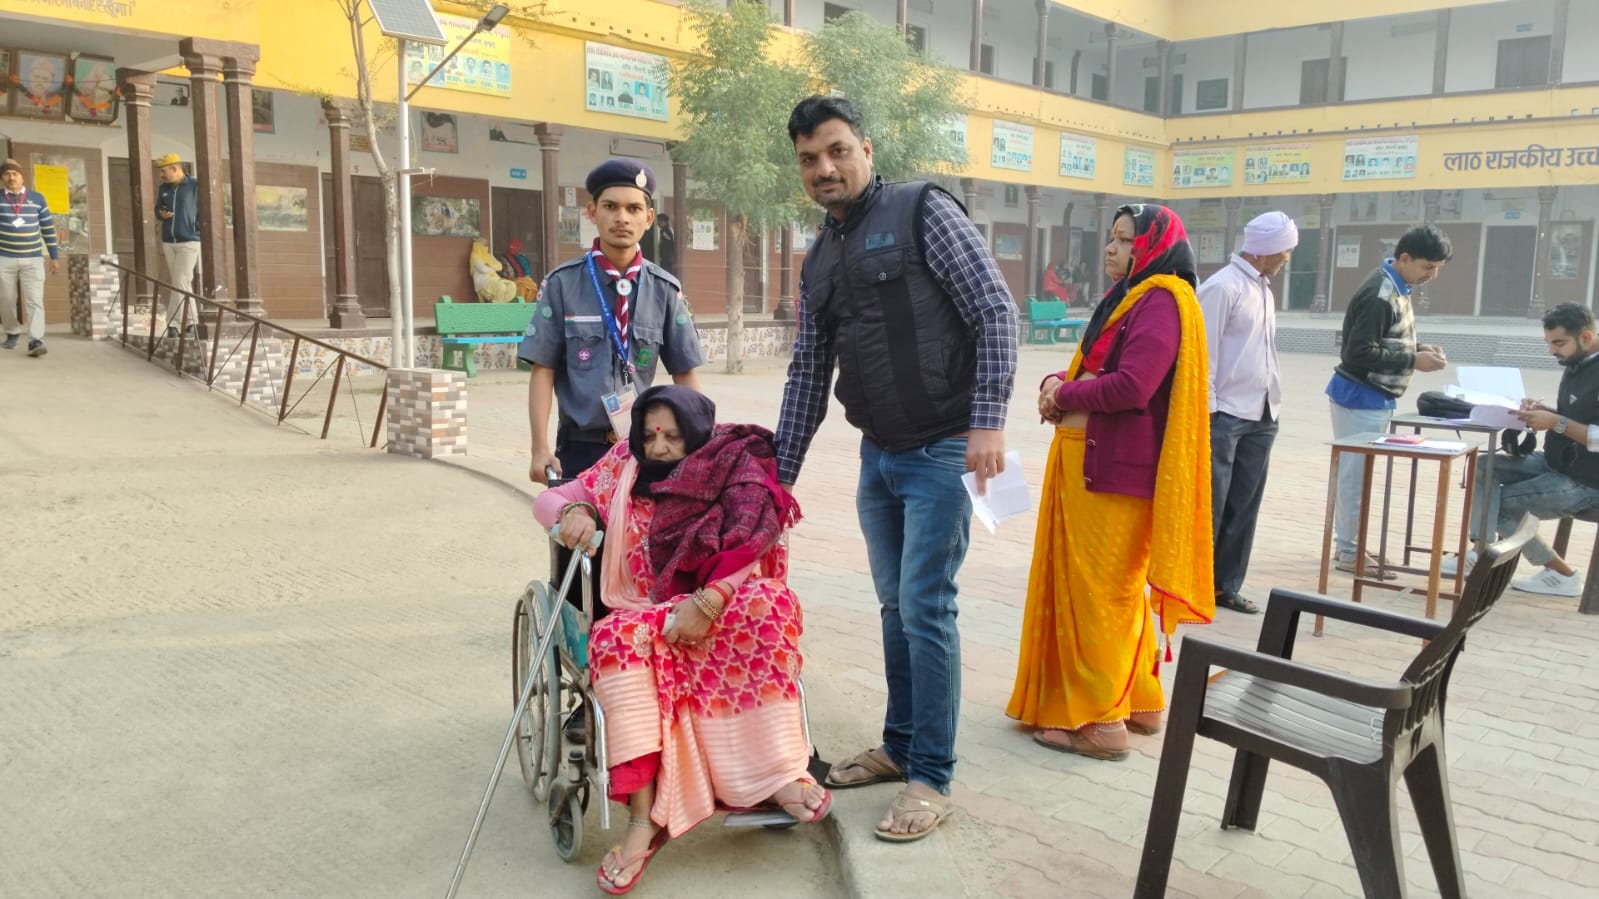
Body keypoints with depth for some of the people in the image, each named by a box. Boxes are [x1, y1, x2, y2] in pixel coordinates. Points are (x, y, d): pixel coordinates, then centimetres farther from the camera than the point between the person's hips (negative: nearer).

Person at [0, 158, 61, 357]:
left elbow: (48, 229, 8)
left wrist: (54, 256, 7)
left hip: (33, 259, -1)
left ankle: (35, 340, -15)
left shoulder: (37, 198, 5)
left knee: (35, 301, -10)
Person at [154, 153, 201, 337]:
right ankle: (193, 321, 15)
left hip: (189, 242, -6)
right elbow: (157, 209, 21)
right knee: (184, 284, 8)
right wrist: (161, 214, -2)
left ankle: (173, 324, -7)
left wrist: (201, 233, -12)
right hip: (168, 242, 6)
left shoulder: (195, 186, -4)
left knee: (180, 283, -10)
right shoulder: (163, 188, 13)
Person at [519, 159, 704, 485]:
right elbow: (543, 370, -4)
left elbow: (685, 374, 6)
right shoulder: (562, 284, -3)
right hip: (580, 449, -1)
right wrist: (541, 449, -11)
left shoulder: (665, 290, 2)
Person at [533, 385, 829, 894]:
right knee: (619, 638, -33)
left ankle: (779, 773, -30)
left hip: (725, 610, -1)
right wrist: (573, 512, -13)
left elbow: (751, 548, -16)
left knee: (768, 603, -34)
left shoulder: (736, 470, -2)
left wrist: (707, 603, -30)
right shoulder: (624, 468, 7)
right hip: (648, 615, 2)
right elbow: (551, 499, 12)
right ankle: (643, 817, -38)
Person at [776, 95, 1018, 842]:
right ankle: (899, 746, 30)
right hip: (878, 454, 7)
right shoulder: (818, 262, 13)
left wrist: (987, 422, -21)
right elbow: (808, 374, 17)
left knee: (925, 609, -5)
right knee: (894, 605, 15)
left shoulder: (922, 212, -7)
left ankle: (931, 779, 8)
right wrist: (780, 473, 16)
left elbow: (996, 311, -12)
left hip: (941, 451, -7)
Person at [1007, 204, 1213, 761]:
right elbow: (1090, 370, 19)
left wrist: (1065, 396, -9)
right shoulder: (1128, 299, 20)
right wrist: (1058, 384, -3)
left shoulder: (1161, 302, -13)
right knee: (1114, 589, 16)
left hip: (1118, 470, -10)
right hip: (1089, 463, 10)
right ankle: (1137, 701, 27)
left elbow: (1131, 387, -23)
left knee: (1099, 590, -4)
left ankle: (1101, 721, 5)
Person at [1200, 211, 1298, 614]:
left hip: (1260, 417, 8)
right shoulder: (1222, 287, -11)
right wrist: (1205, 411, -15)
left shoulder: (1264, 288, 15)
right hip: (1224, 416, -8)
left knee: (1243, 508, 10)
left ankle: (1226, 585, 20)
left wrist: (1273, 404, 13)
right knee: (1208, 507, -2)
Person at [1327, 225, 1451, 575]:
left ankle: (1348, 544, 23)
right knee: (1355, 474, -1)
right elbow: (1360, 353, -24)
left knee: (1356, 473, 14)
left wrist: (1418, 349, 1)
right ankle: (1350, 553, 8)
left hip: (1374, 398, 10)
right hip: (1361, 398, -10)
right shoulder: (1379, 295, -20)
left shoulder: (1397, 289, 10)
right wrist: (1413, 361, -19)